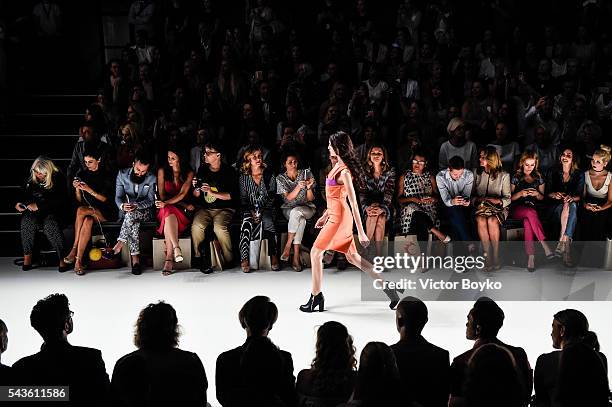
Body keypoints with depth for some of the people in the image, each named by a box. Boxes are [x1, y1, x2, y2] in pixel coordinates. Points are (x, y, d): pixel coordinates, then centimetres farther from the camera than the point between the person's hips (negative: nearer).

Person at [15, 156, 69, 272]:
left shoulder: (58, 177, -3)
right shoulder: (31, 179, 13)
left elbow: (59, 199, -12)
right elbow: (24, 193, 27)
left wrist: (39, 206, -19)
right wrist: (18, 203, 5)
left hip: (52, 210, -4)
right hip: (33, 210, 4)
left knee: (50, 223, -36)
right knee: (27, 220, -31)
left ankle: (62, 257, -27)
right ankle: (27, 256, -22)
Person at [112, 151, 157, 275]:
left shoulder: (152, 178, -1)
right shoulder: (122, 175, 1)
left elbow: (150, 200, -7)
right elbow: (118, 197, -2)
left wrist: (136, 206, -27)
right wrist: (123, 206, -27)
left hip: (145, 211, -1)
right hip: (126, 212, 1)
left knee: (132, 215, -37)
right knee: (134, 222, -35)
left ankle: (119, 245, -32)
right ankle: (135, 259, -37)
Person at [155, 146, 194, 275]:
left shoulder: (189, 173, 5)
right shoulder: (162, 171, 7)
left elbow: (182, 194, -7)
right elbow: (162, 195, 3)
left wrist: (166, 203, -25)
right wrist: (184, 205, -6)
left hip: (181, 211, -1)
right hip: (165, 208, 1)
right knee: (169, 212, -38)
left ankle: (169, 259, -43)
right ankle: (176, 248, -50)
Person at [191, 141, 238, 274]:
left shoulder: (229, 171, 0)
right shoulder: (202, 170, 13)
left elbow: (231, 195, -8)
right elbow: (196, 196, 17)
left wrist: (212, 192, -18)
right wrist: (196, 189, -7)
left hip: (224, 209, -3)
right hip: (205, 209, 3)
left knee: (219, 227, -33)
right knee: (196, 226, -28)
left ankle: (230, 260, -15)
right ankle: (202, 258, -15)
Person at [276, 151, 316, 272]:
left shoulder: (306, 173, 2)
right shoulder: (281, 178, 2)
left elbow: (310, 199, -1)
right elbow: (289, 197, -11)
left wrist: (309, 187, -22)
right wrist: (299, 187, -28)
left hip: (307, 208, 0)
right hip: (288, 209, 0)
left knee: (296, 212, -37)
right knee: (301, 220, -36)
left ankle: (288, 245, -27)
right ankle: (296, 256, -32)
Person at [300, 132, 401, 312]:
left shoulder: (344, 172, -19)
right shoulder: (338, 165, 10)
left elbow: (353, 203, -21)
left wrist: (361, 232, -21)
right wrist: (325, 215, 25)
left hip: (339, 217, -9)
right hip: (335, 215, 9)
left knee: (316, 253, 1)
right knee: (352, 257, 13)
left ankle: (316, 297, 11)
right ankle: (385, 285, 14)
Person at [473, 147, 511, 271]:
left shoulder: (503, 176, 6)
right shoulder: (478, 175, 16)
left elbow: (507, 198, 3)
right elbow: (472, 195, 13)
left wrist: (498, 201, -17)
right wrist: (477, 201, -9)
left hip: (498, 208, -2)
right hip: (481, 206, 2)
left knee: (492, 220, -36)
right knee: (481, 220, -34)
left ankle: (495, 256, -30)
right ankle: (487, 256, -31)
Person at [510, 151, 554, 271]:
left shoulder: (539, 178, 16)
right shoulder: (516, 177, 9)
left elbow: (542, 198, 19)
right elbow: (510, 198, 7)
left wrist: (537, 194, -4)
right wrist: (520, 193, -12)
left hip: (533, 208, 2)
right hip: (517, 209, -2)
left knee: (527, 221, -36)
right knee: (530, 212, -39)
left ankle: (530, 256, -43)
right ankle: (544, 244, -41)